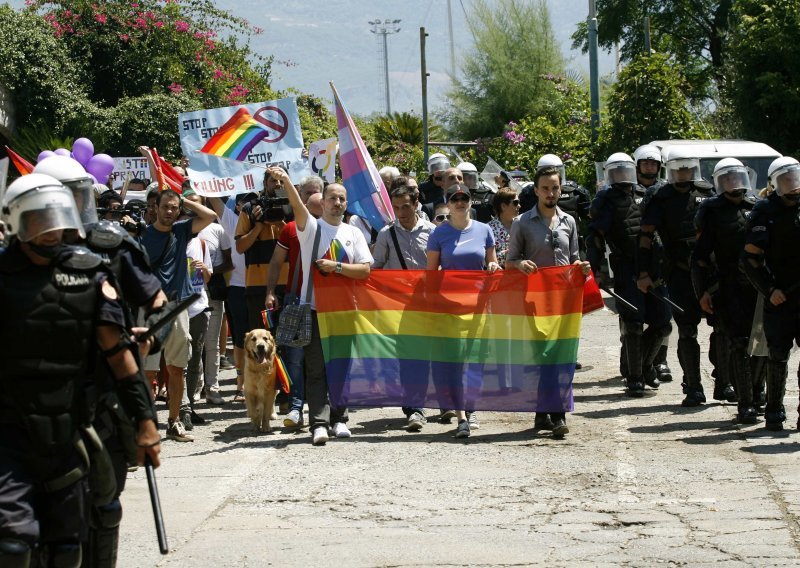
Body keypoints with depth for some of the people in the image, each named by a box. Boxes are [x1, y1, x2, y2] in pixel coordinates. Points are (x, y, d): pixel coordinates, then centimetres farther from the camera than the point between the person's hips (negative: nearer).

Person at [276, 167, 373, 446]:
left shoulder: (353, 233, 9)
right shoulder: (311, 227, 1)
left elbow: (365, 269, 1)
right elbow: (298, 207, -20)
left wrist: (336, 267, -13)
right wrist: (286, 182, -37)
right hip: (314, 308, -3)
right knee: (316, 369, -5)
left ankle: (339, 419, 19)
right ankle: (319, 424, -9)